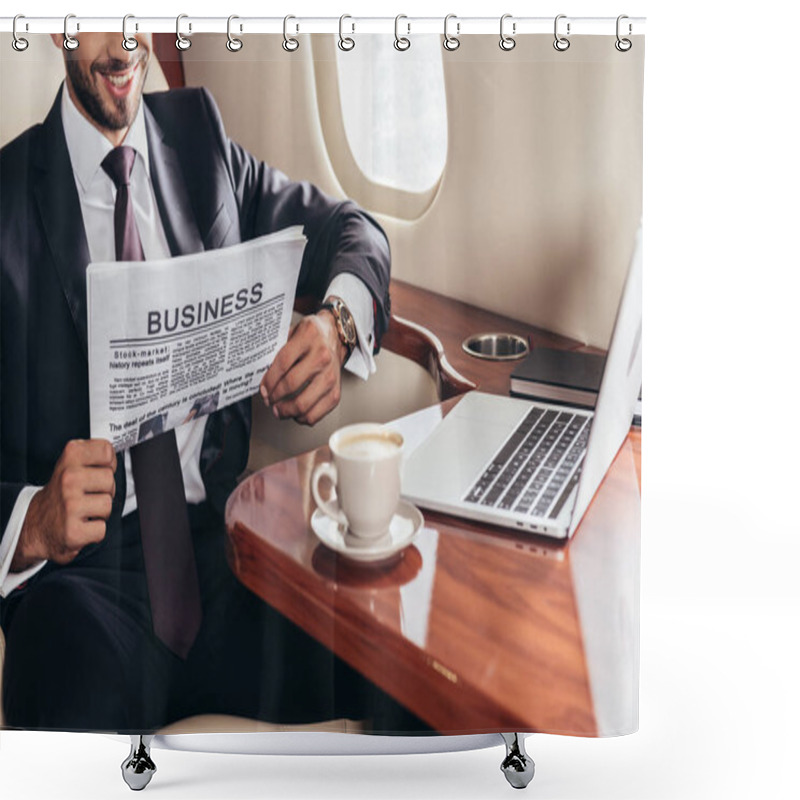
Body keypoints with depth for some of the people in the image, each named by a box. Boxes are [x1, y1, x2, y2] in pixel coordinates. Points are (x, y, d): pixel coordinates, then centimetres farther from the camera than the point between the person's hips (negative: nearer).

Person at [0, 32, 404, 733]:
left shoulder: (199, 133, 14)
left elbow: (352, 230, 17)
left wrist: (337, 323, -7)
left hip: (221, 529, 4)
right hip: (81, 565, -3)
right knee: (85, 706, -35)